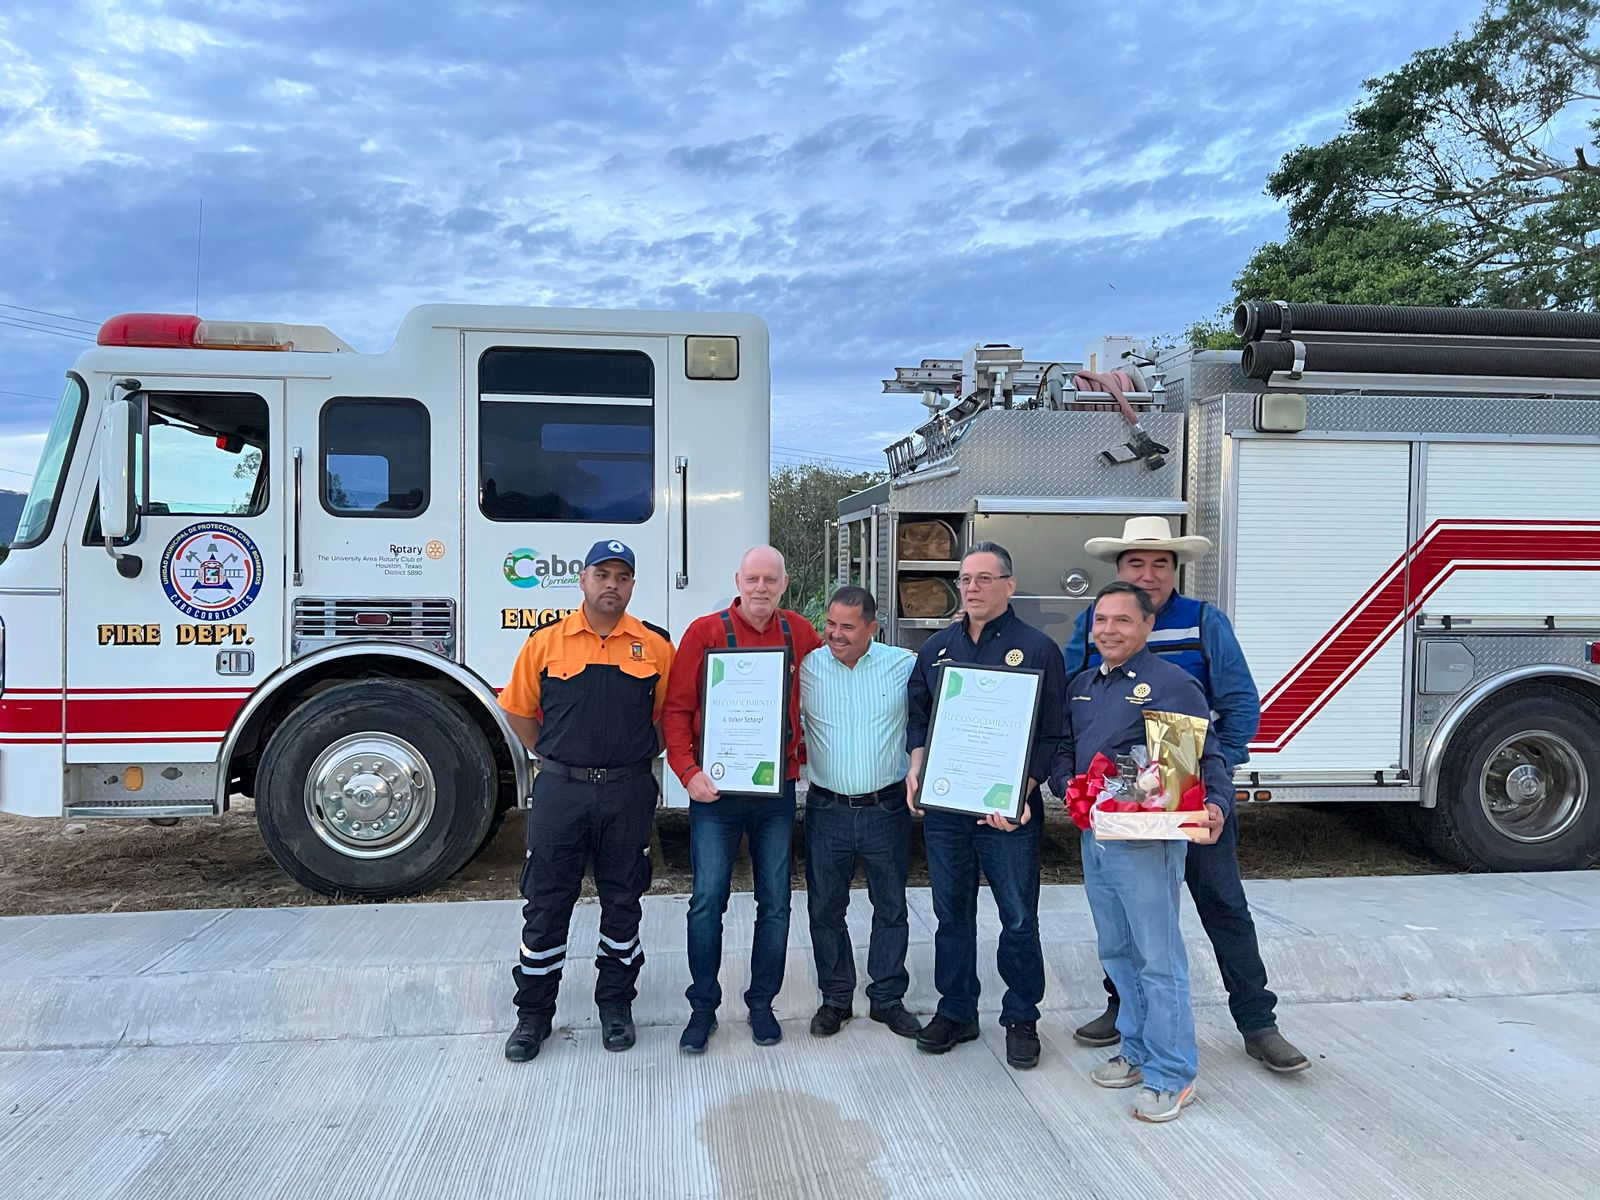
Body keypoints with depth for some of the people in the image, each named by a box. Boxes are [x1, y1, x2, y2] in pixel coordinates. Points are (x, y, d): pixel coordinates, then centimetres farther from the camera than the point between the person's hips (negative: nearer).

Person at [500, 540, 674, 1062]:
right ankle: (533, 1013, 21)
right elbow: (519, 710, 10)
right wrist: (554, 759, 9)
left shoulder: (655, 646, 1)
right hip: (560, 790, 0)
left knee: (622, 902, 11)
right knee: (546, 905, 7)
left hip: (628, 793, 1)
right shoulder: (546, 642, 0)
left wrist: (639, 759, 8)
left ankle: (615, 1004, 27)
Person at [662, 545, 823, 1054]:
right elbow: (676, 708, -6)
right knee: (707, 900, 0)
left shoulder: (801, 633, 4)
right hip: (716, 790, -2)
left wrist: (805, 751, 9)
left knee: (775, 903, 9)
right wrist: (689, 773, -15)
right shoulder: (705, 631, -5)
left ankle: (762, 1003, 25)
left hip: (778, 791, 3)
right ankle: (703, 1007, 16)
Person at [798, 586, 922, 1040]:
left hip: (887, 808, 0)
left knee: (891, 907, 11)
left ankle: (888, 998, 27)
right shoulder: (806, 668, -2)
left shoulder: (905, 665, -4)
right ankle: (835, 998, 27)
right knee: (825, 908, 10)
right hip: (827, 810, 1)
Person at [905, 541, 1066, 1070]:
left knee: (1018, 917, 5)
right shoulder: (937, 647, 10)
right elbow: (917, 716, 15)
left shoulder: (1037, 649, -4)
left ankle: (1021, 1018, 23)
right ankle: (956, 1012, 28)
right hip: (942, 804, 4)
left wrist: (1019, 794, -17)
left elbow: (1050, 734, -7)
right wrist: (916, 771, 0)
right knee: (951, 912, 13)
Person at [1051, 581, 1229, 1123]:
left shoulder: (1172, 683, -10)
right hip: (1093, 838, 8)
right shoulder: (1081, 685, 13)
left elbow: (1208, 757, -13)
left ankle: (1172, 1074, 13)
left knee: (1158, 958, 0)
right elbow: (1062, 747, 16)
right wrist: (1066, 784, -3)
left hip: (1147, 842, -8)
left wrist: (1215, 805, -30)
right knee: (1117, 953, 18)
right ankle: (1137, 1052, 33)